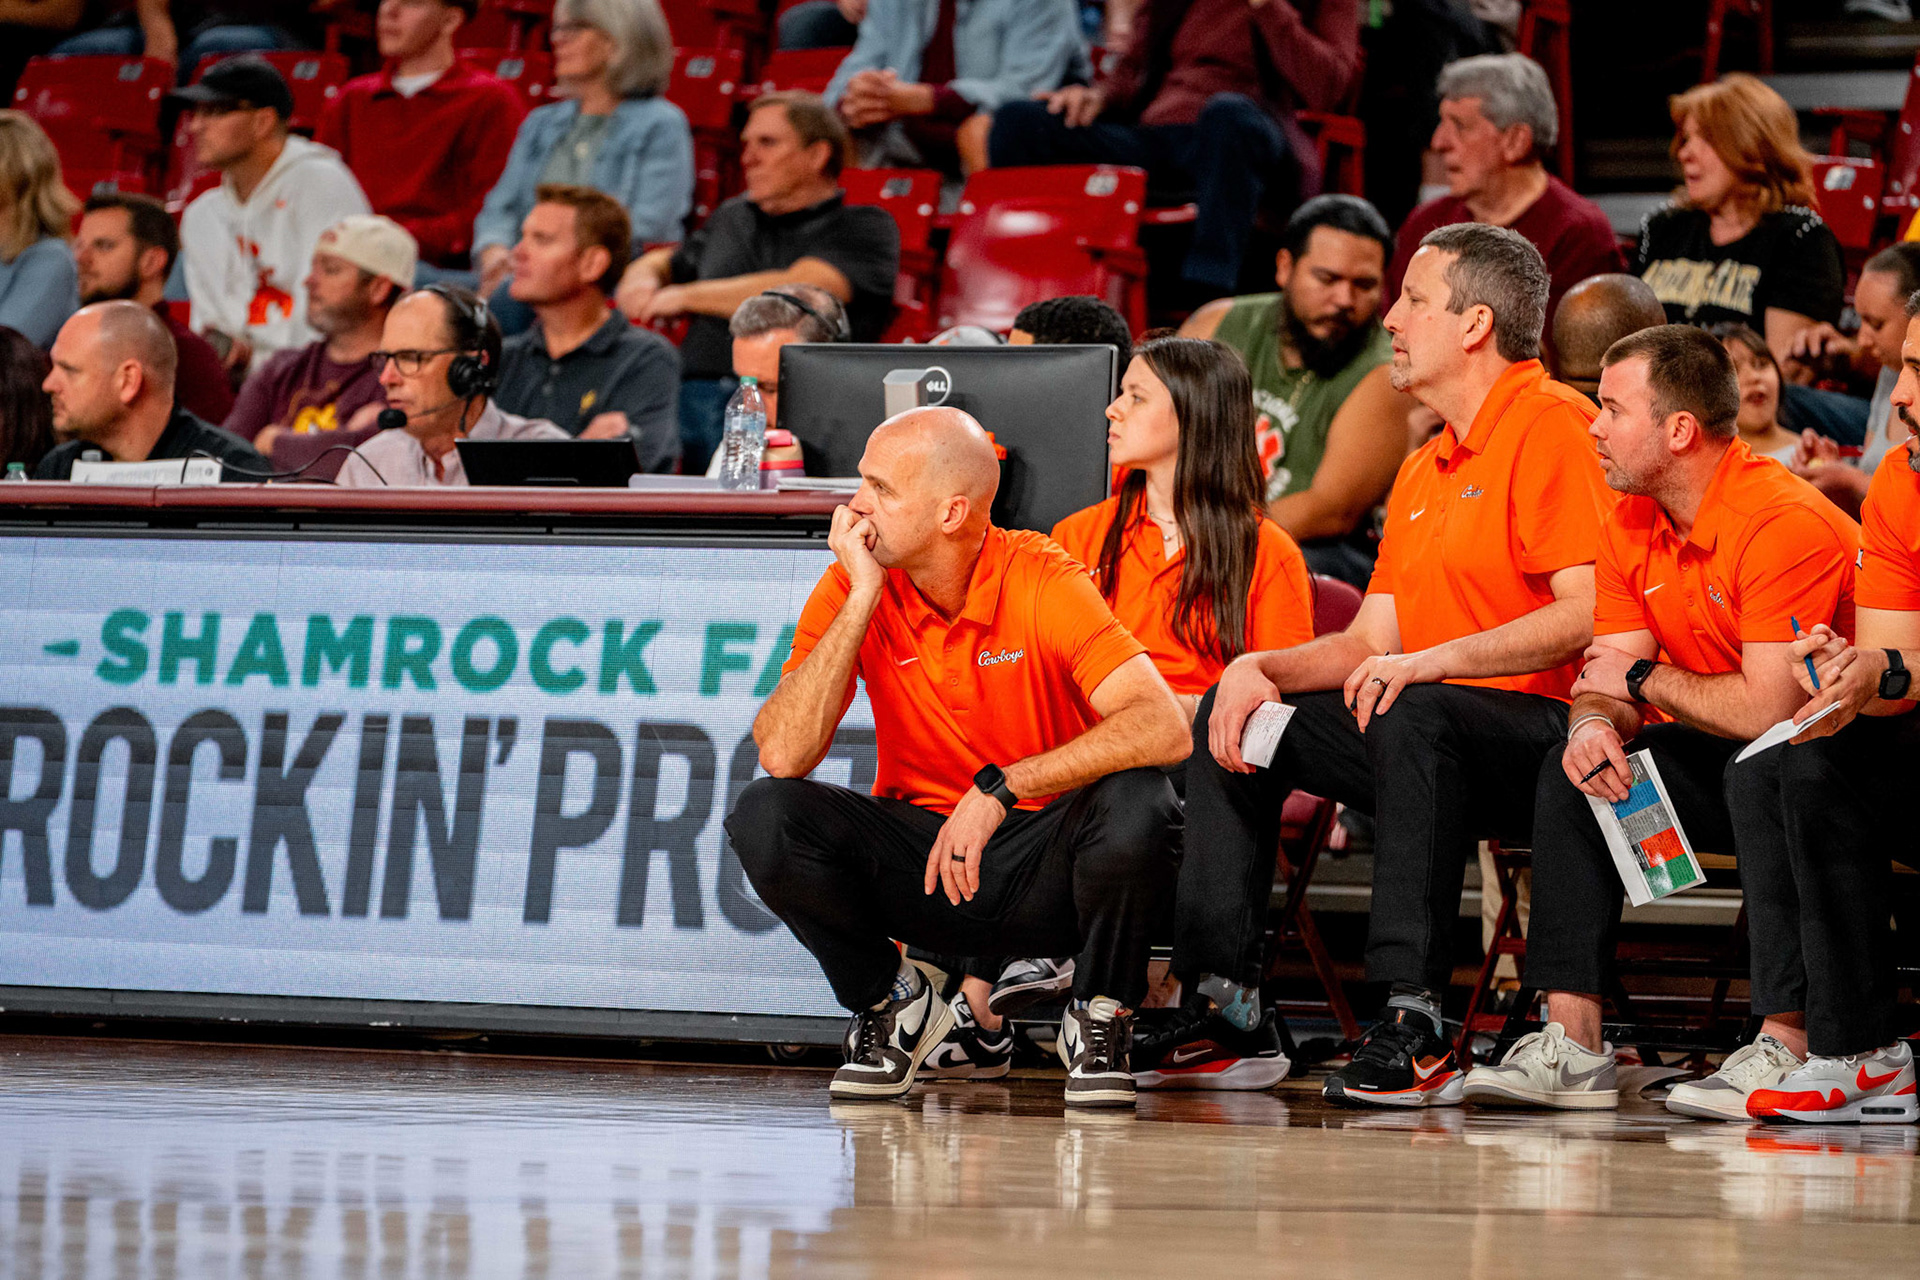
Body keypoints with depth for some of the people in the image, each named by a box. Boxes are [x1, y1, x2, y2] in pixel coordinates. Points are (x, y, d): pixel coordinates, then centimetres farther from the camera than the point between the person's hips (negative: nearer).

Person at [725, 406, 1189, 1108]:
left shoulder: (1045, 583, -15)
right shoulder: (851, 590, -6)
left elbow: (1163, 728, -28)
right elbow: (783, 755, -18)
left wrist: (999, 790, -33)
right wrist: (862, 598, -21)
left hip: (1045, 870, -2)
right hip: (917, 864, 3)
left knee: (1135, 806, -34)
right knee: (764, 818, -22)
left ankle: (1100, 1021, -5)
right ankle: (891, 1005, 4)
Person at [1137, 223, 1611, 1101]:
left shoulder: (1551, 427, -10)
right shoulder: (1424, 470, 21)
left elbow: (1588, 615, -21)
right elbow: (1372, 641, 19)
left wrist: (1433, 661, -25)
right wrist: (1261, 667, 1)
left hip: (1545, 735, -10)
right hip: (1441, 741, 10)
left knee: (1414, 713, -38)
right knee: (1233, 715, 6)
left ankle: (1412, 1023, -43)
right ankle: (1220, 992, 0)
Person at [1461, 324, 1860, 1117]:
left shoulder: (1785, 523, -24)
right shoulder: (1632, 527, 3)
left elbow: (1766, 709, -30)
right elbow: (1607, 676, 2)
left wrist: (1644, 678, -14)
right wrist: (1594, 723, -23)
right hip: (1722, 755, 8)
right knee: (1574, 773, -10)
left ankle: (1785, 1046, -36)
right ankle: (1572, 1046, -16)